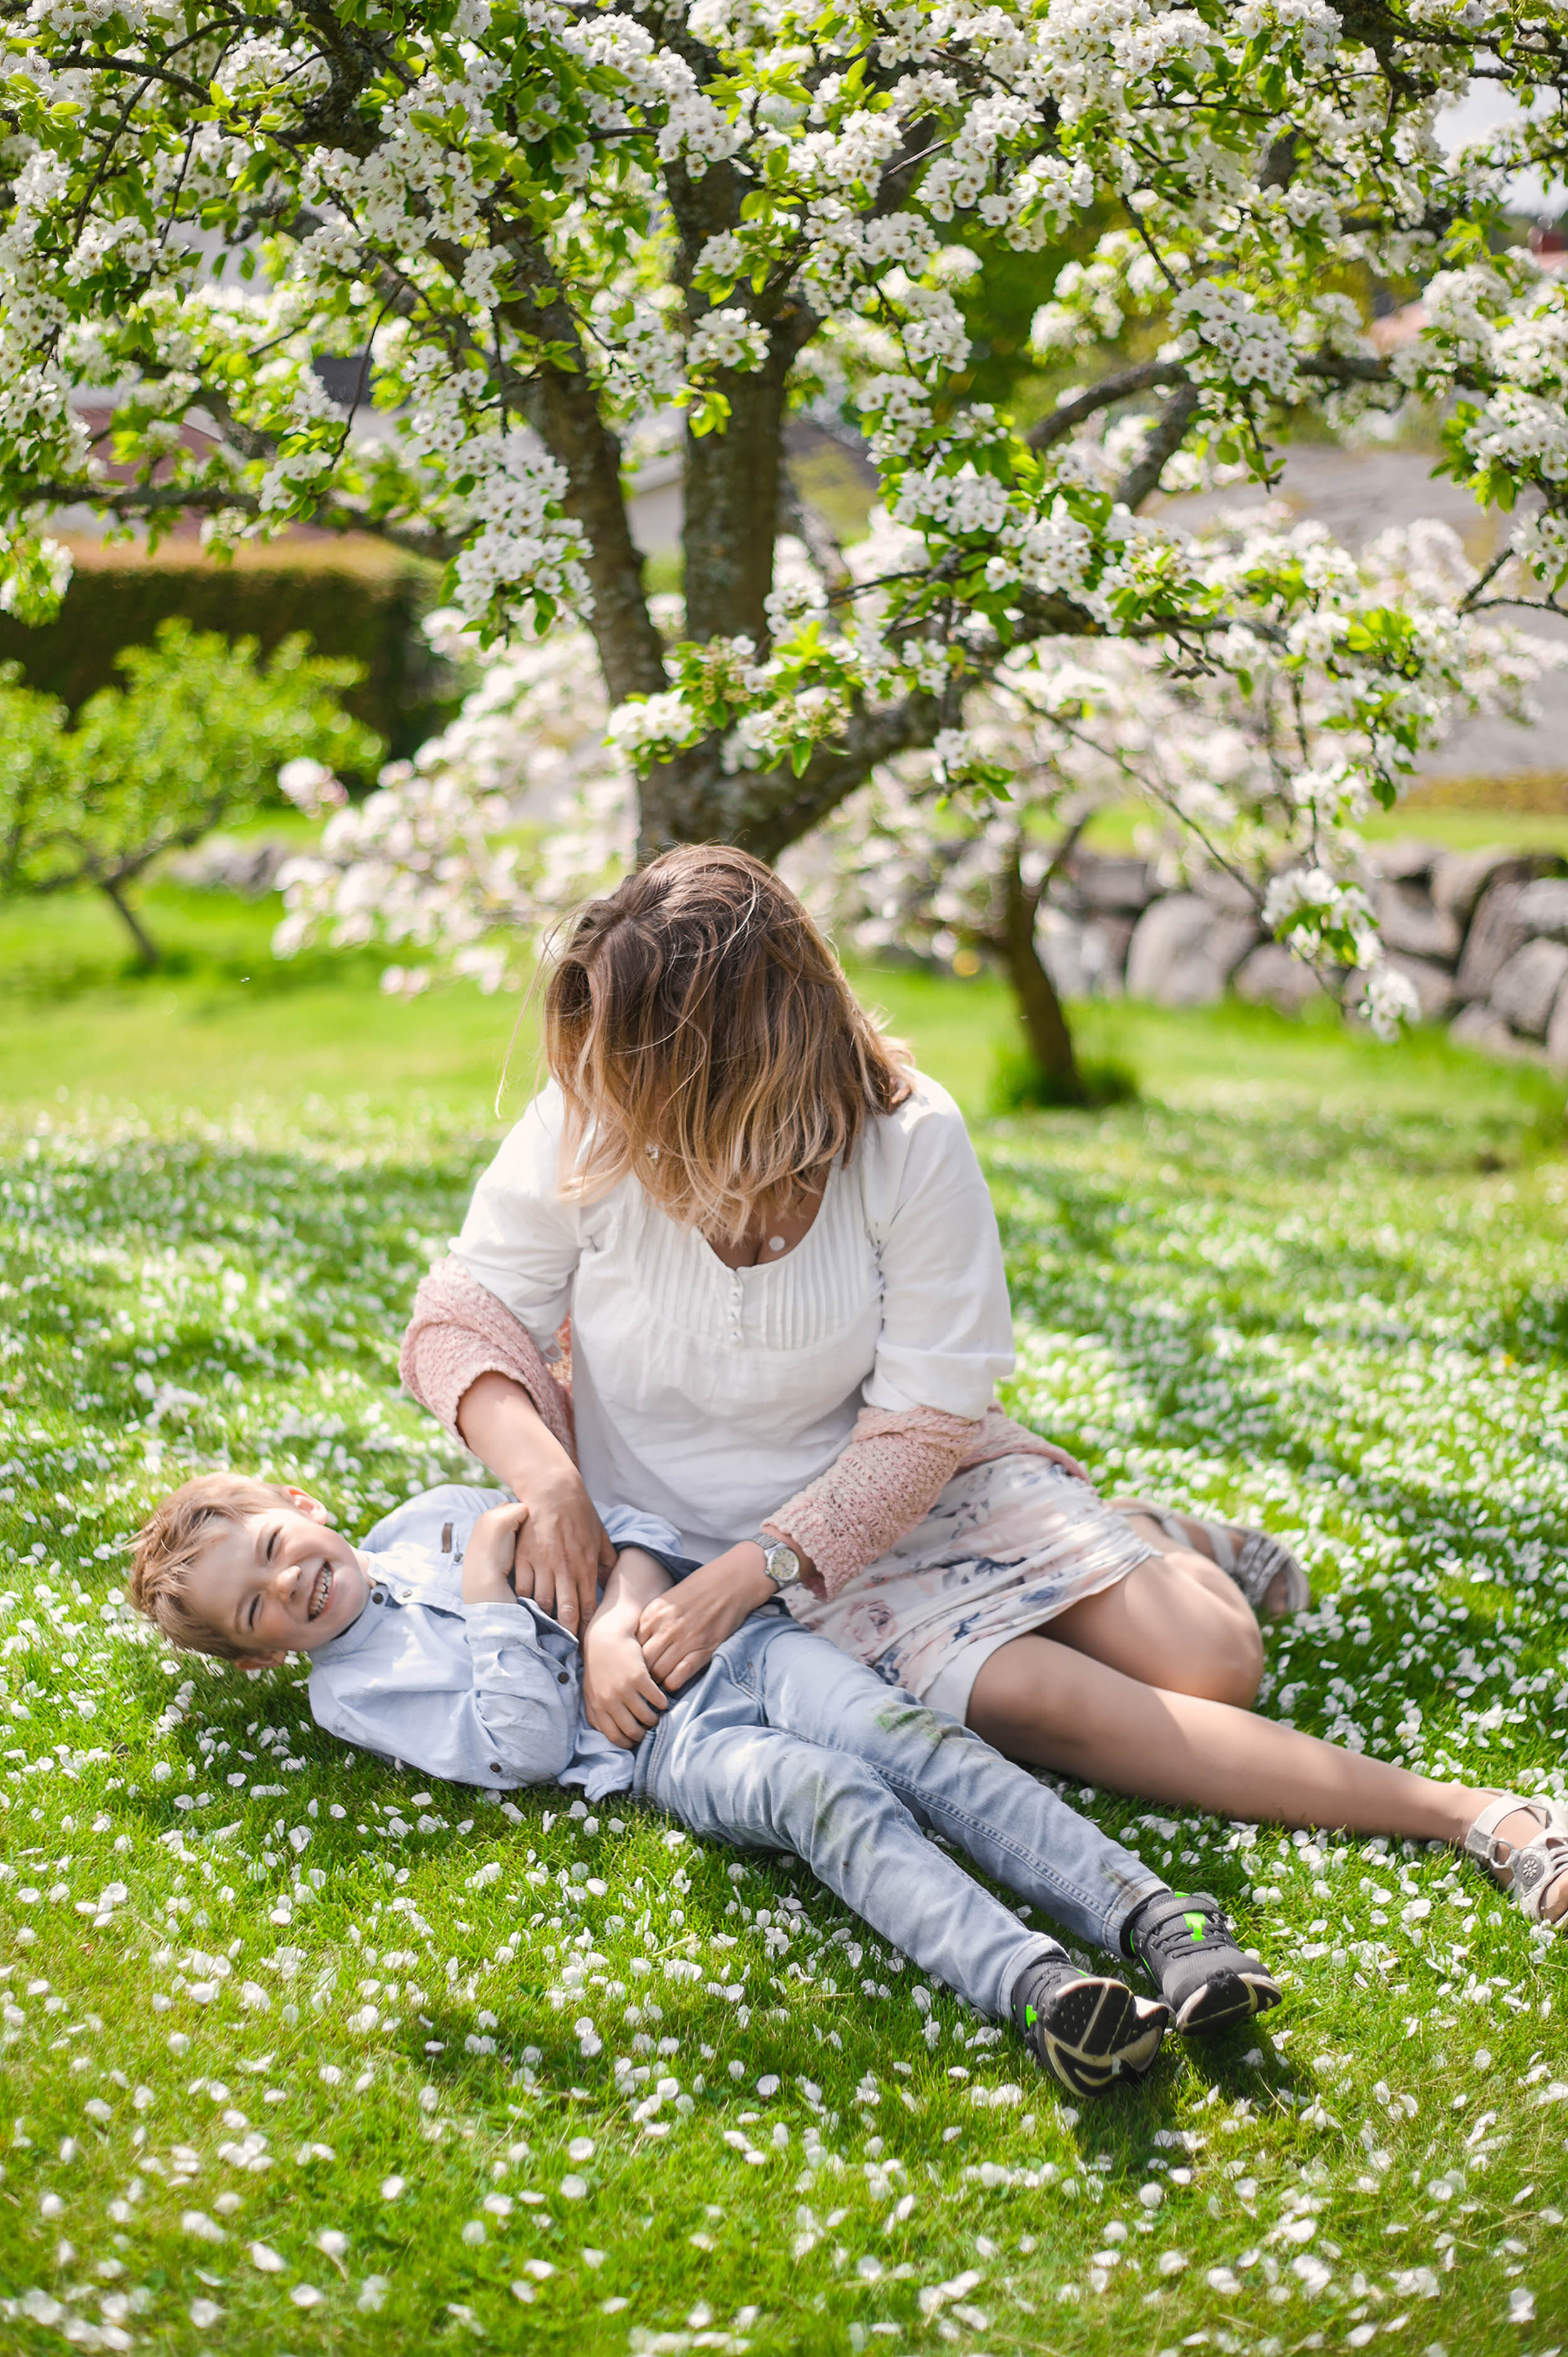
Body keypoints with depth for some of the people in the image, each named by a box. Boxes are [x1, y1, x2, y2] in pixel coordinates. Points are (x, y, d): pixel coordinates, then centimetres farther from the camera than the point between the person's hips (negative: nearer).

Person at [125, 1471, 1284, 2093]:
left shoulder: (433, 1517, 24)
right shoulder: (350, 1687, 12)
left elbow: (629, 1527, 17)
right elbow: (524, 1746, -4)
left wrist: (619, 1616, -3)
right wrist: (489, 1590, -4)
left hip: (730, 1636, 4)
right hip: (662, 1745, -4)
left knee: (900, 1733, -25)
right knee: (825, 1792, -34)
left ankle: (1151, 1912, -36)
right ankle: (1036, 1986, -53)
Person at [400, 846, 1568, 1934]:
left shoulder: (910, 1141, -19)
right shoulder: (582, 1131, -17)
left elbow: (920, 1426, -17)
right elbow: (464, 1314, -7)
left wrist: (751, 1575, -28)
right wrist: (543, 1478, -26)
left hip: (907, 1484, 1)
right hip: (696, 1526, -1)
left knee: (1212, 1661, -13)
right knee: (1022, 1695, -24)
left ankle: (1159, 1546, 26)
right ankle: (1459, 1814, -16)